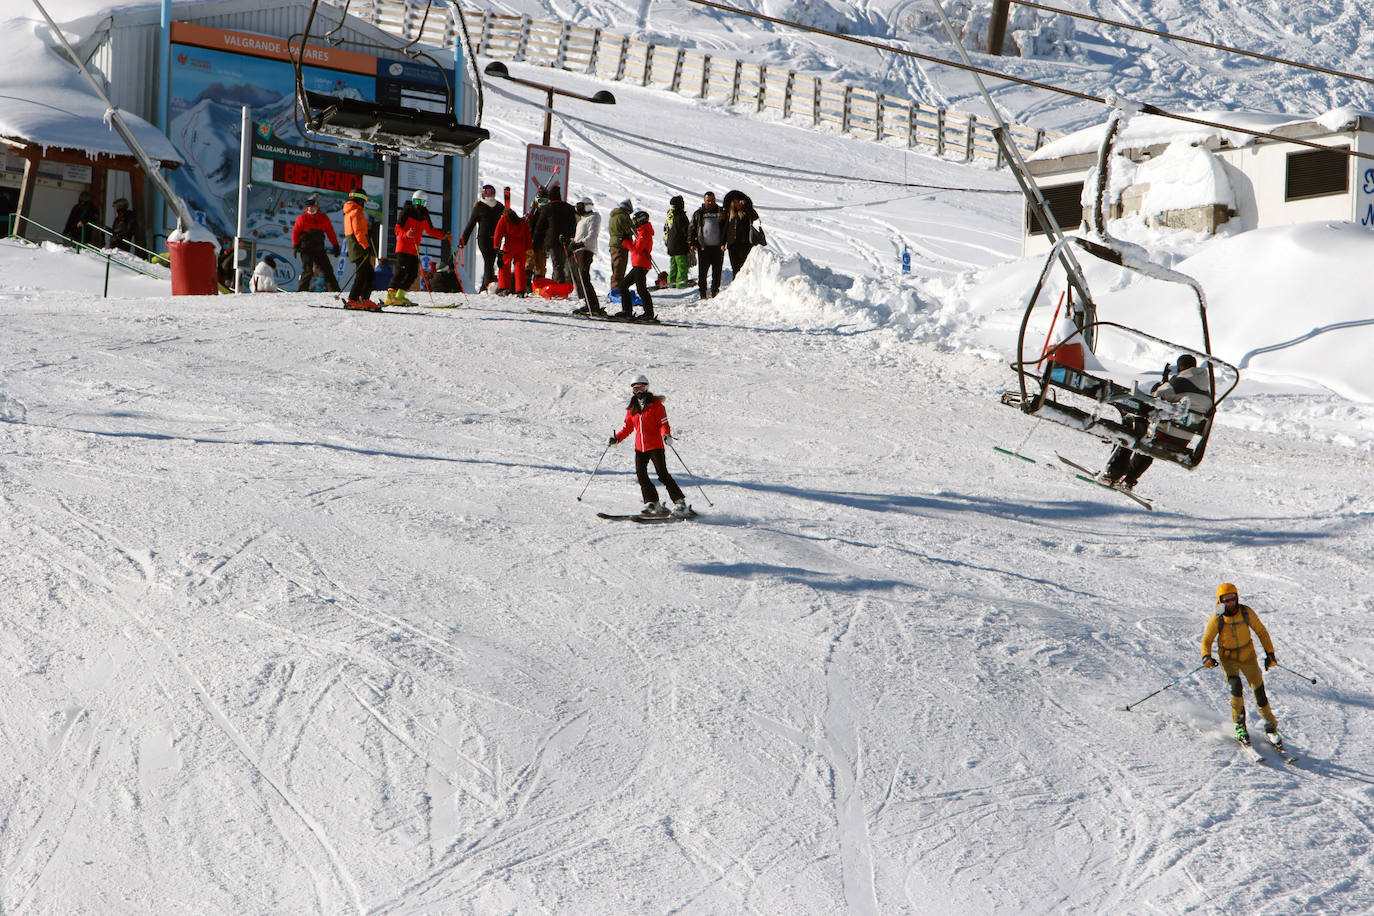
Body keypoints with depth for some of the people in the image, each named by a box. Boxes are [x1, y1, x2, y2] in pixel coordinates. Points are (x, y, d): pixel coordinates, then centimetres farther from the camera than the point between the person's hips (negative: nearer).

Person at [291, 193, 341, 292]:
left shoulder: (324, 219, 10)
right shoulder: (302, 218, 2)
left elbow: (330, 232, 15)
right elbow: (295, 232, 3)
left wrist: (336, 246, 13)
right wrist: (295, 246, -5)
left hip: (319, 249, 3)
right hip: (306, 250, -3)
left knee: (327, 269, 3)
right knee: (308, 271, -12)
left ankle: (334, 290, 10)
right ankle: (302, 291, -7)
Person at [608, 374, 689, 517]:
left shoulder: (655, 404, -3)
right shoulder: (632, 408, 13)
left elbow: (663, 423, -8)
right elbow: (628, 427, 21)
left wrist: (666, 435, -27)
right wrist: (616, 438, 8)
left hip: (655, 446, -6)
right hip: (640, 448, 6)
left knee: (663, 475, -12)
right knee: (641, 475, -4)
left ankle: (680, 503, -7)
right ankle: (652, 504, 1)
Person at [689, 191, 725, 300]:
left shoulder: (721, 212, 10)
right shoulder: (698, 214, 10)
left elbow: (727, 229, 7)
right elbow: (692, 229, 11)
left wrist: (724, 243, -5)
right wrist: (691, 243, 0)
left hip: (718, 247, 1)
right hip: (703, 247, -1)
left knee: (717, 271, 4)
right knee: (702, 271, -2)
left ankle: (714, 291, 13)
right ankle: (702, 291, 5)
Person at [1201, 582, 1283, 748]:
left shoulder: (1246, 613, -13)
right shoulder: (1216, 619, -15)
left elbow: (1261, 632, 1)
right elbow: (1206, 640, -4)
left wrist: (1269, 652, -2)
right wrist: (1206, 656, -22)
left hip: (1248, 655, 2)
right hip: (1228, 658, -2)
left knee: (1259, 691, -1)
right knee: (1236, 686, -26)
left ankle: (1270, 726, 20)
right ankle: (1239, 726, -11)